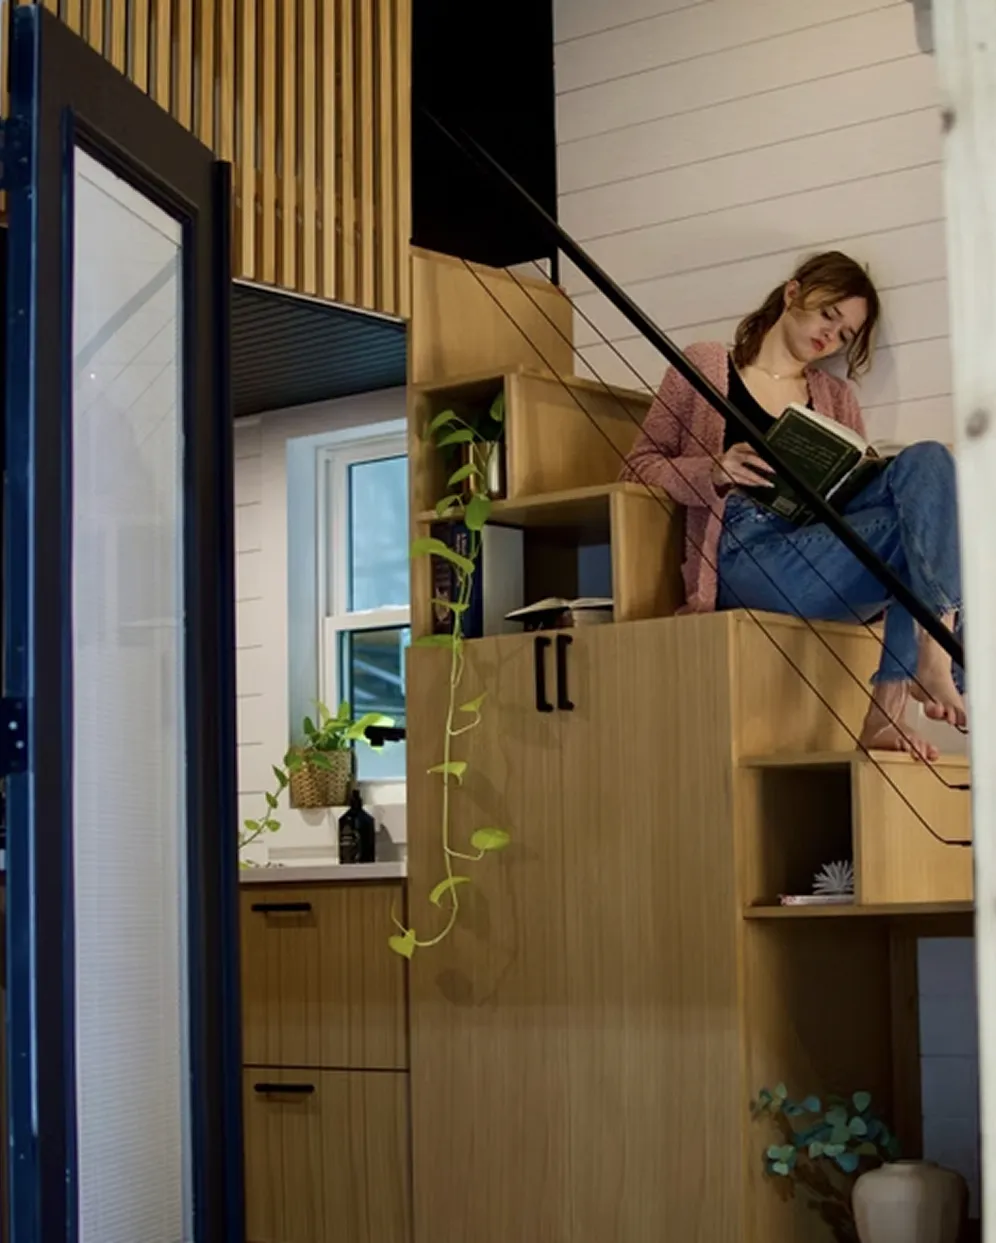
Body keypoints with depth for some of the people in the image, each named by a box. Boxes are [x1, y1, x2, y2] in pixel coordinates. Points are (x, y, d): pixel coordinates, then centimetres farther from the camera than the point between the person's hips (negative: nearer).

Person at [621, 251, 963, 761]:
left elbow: (855, 494, 22)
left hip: (819, 547, 5)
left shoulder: (837, 399, 27)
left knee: (925, 462, -24)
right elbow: (641, 466, 8)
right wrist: (716, 472, -11)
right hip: (745, 554, -5)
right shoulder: (705, 366, 15)